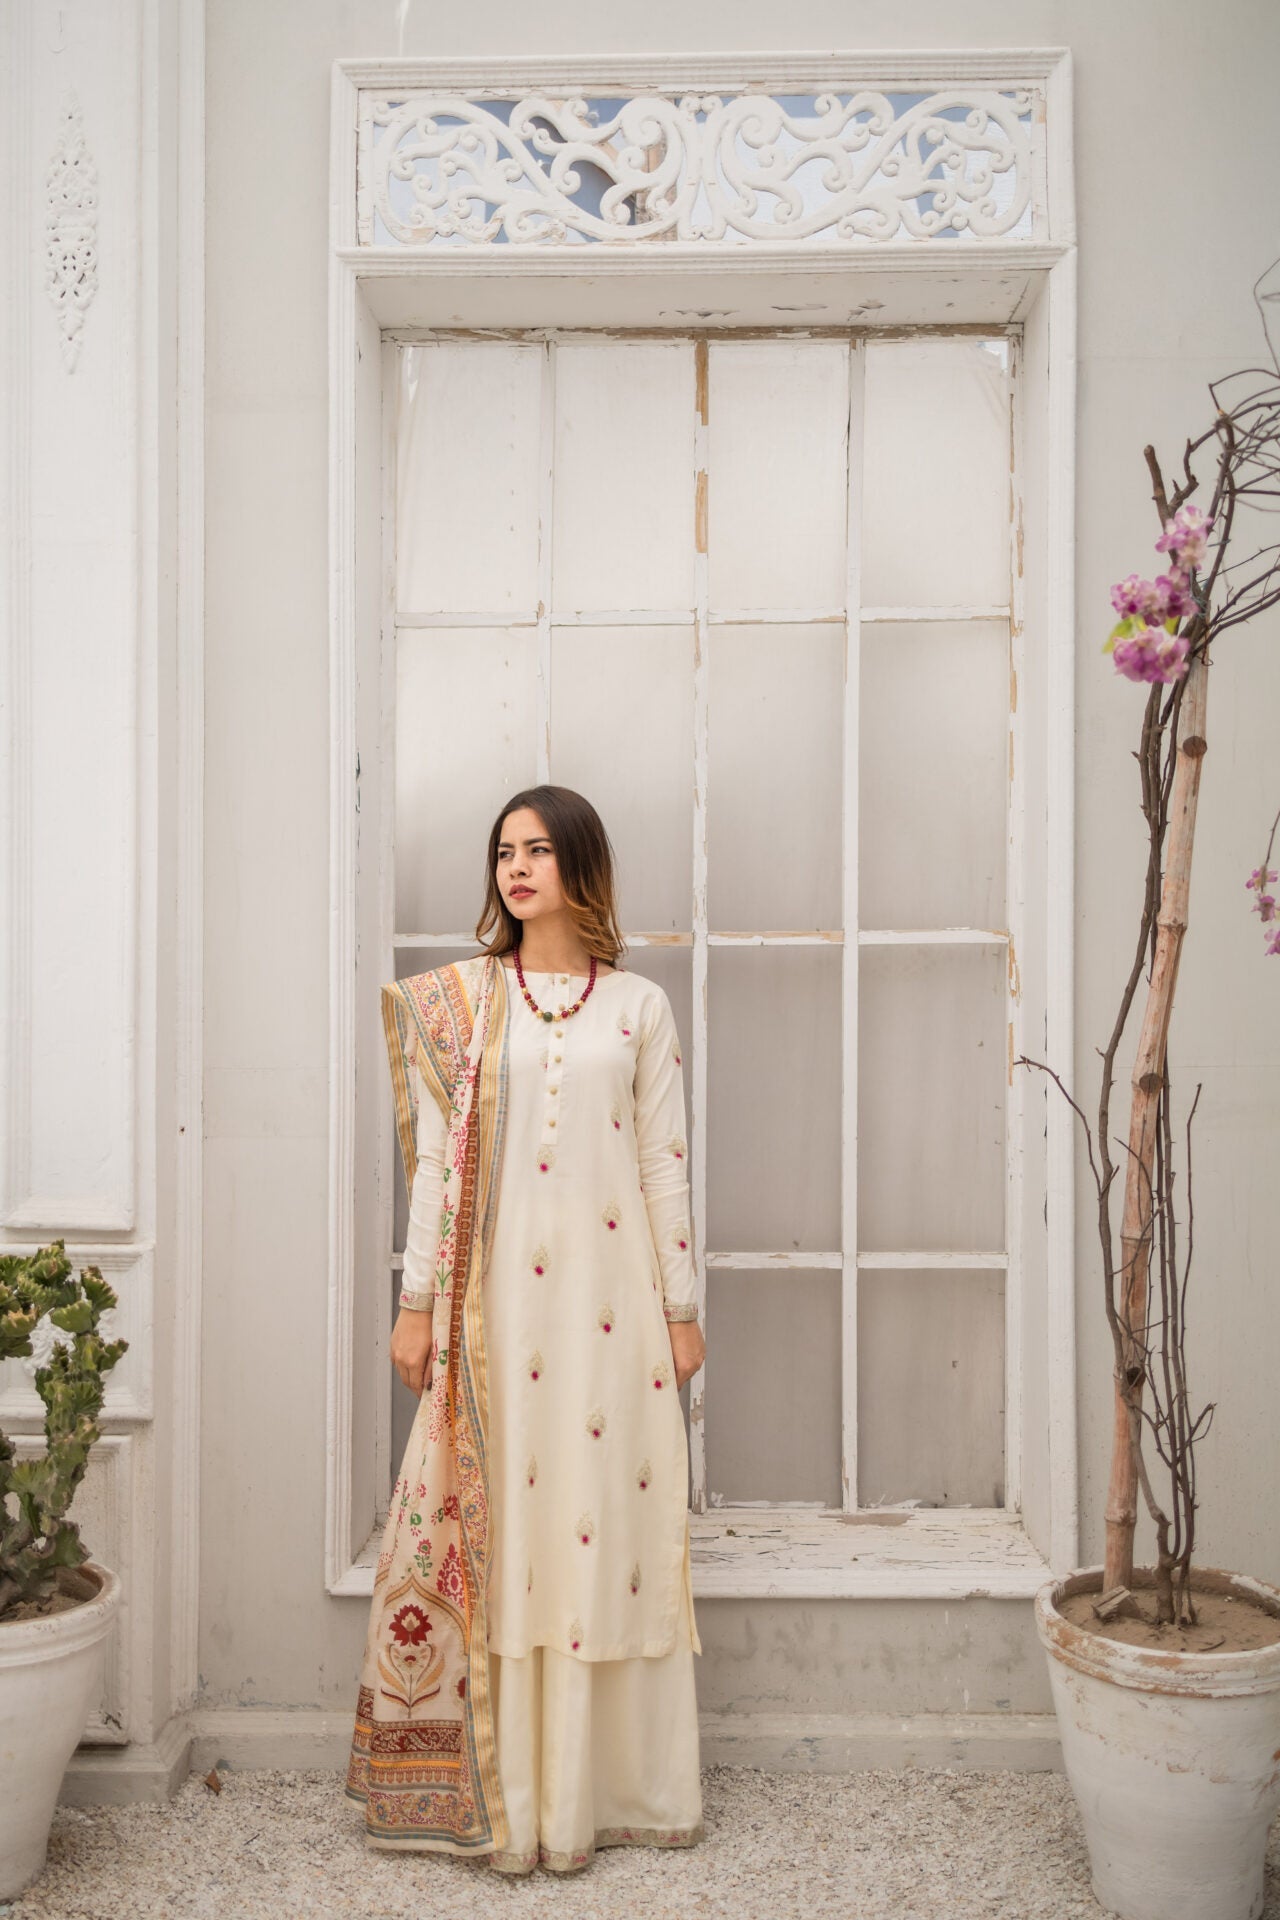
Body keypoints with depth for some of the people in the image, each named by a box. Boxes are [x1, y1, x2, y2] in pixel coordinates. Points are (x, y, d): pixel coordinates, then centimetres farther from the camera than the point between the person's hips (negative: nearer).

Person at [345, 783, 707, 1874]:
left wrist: (682, 1310, 4)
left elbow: (664, 1166, 6)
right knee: (498, 1521, 4)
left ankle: (607, 1784, 21)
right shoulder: (458, 1002, 5)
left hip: (607, 1291, 0)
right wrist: (417, 1303, 0)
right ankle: (505, 1794, 18)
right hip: (493, 1293, 0)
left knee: (608, 1514, 4)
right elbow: (436, 1160, 4)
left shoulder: (639, 1006, 6)